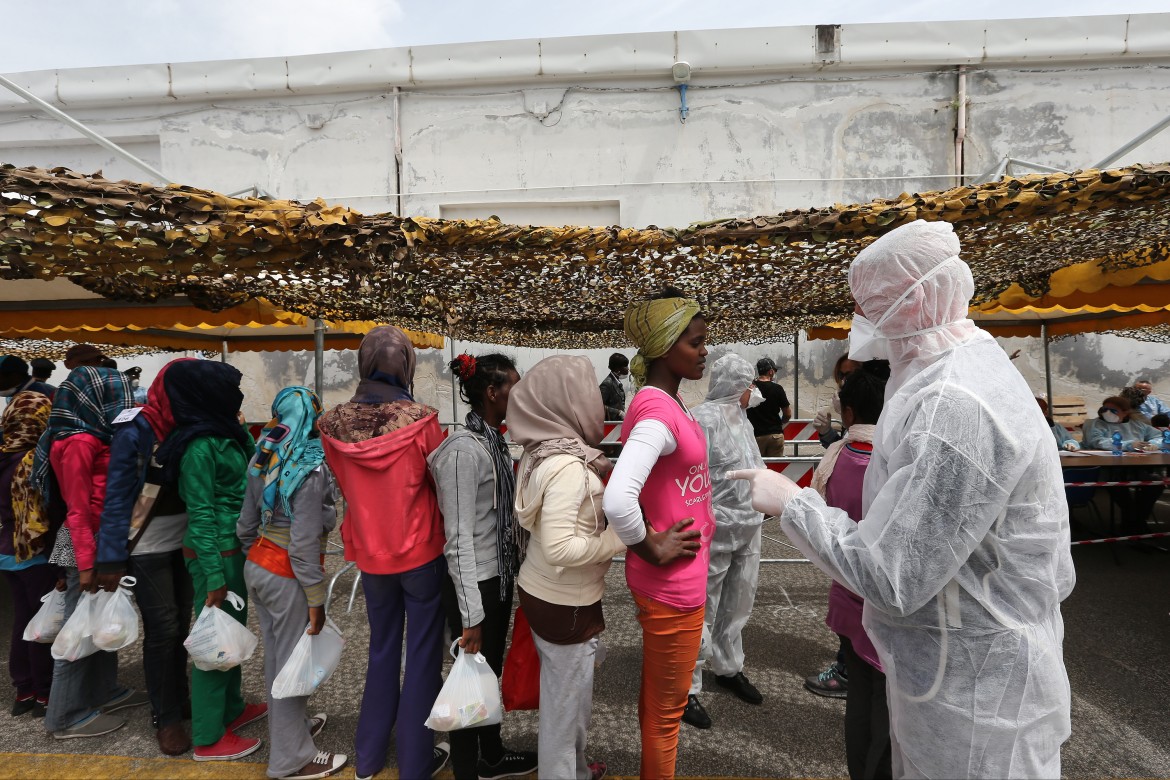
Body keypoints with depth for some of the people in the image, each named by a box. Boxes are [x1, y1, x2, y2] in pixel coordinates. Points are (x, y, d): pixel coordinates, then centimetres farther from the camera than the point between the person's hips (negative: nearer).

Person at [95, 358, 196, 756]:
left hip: (185, 543, 4)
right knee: (162, 630, 1)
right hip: (147, 548, -4)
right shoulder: (134, 431, -14)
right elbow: (116, 499, -14)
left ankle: (180, 696, 30)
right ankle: (166, 718, 16)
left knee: (182, 625, 12)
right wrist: (111, 560, -16)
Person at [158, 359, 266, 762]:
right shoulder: (200, 446, -19)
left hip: (235, 546, 9)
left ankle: (232, 708, 38)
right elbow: (201, 514, -19)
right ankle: (209, 737, 19)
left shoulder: (226, 433, 6)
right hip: (215, 551, -9)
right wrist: (214, 575, -18)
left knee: (233, 631, 20)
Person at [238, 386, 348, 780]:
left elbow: (246, 522, 9)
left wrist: (253, 559, 22)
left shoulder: (264, 459, 3)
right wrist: (316, 599, -17)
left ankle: (292, 724, 42)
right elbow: (304, 543, -23)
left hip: (257, 566, 8)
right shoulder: (310, 468, -21)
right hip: (288, 577, -8)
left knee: (276, 655, 22)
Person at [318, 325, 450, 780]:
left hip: (370, 554, 4)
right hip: (420, 553, -4)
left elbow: (345, 487, 4)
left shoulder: (334, 424, -10)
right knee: (423, 655, 12)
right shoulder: (420, 421, -21)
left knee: (381, 650, 23)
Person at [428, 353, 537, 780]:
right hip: (473, 584, -9)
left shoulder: (494, 441, 4)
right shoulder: (463, 450, -23)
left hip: (500, 576, 9)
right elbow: (459, 539, -23)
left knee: (492, 671, 23)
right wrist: (470, 614, -22)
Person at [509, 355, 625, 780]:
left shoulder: (544, 451, -1)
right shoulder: (567, 466, -28)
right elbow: (560, 548, -30)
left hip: (543, 591, 9)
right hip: (565, 603, -9)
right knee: (567, 698, 13)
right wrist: (622, 536, -22)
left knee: (563, 693, 26)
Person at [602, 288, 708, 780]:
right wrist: (652, 550, -21)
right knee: (667, 707, 12)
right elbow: (617, 501, -38)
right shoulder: (657, 413, -25)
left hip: (673, 580, 9)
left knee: (657, 696, 26)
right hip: (672, 584, -9)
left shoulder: (668, 402, 5)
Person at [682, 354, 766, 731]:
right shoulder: (702, 418, -18)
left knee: (737, 606, 22)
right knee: (701, 613, 2)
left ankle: (729, 668, 41)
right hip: (715, 531, -9)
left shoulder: (740, 417, 12)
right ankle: (687, 688, 16)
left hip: (748, 529, 9)